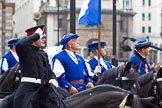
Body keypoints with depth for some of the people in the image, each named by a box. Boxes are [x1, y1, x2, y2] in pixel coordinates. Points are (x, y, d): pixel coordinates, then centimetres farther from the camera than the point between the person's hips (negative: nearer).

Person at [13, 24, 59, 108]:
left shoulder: (43, 54, 18)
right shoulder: (25, 50, -6)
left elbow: (49, 71, 19)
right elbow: (20, 44, -30)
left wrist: (53, 79, -5)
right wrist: (36, 35, -18)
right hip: (27, 89, -8)